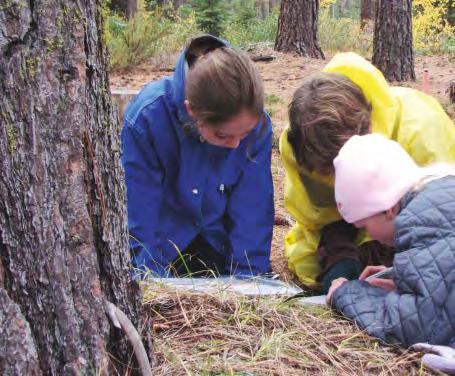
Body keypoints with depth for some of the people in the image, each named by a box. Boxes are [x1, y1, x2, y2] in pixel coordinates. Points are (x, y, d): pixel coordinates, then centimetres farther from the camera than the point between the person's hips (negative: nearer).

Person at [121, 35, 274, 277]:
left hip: (218, 240, 1)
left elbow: (253, 216, -17)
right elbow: (141, 220, -23)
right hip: (163, 238, -1)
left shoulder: (256, 123, -25)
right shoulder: (146, 117, -30)